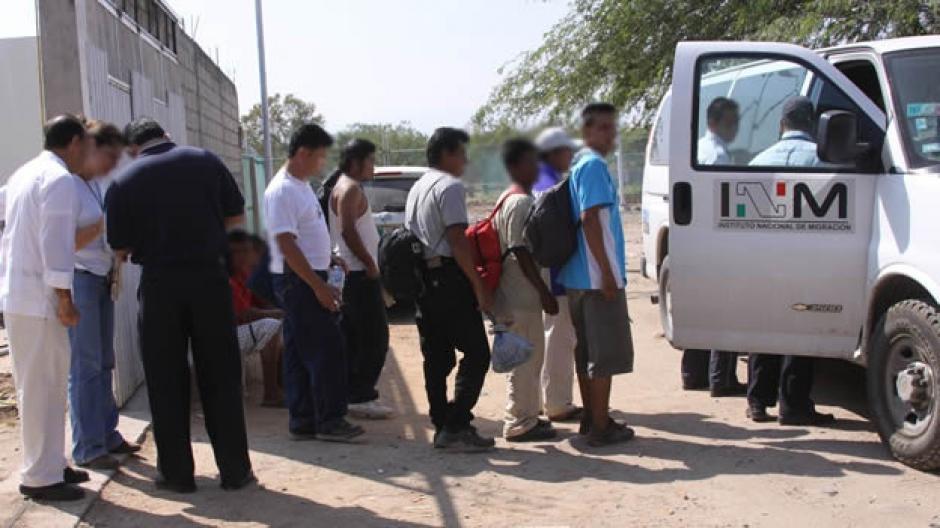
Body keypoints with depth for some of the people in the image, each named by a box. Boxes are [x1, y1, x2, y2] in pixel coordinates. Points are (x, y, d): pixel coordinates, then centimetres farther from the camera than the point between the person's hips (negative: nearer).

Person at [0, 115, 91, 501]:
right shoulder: (60, 180, -14)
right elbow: (55, 246, -19)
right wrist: (65, 300, -15)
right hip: (38, 299, -9)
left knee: (39, 386, 16)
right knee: (42, 388, -3)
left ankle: (49, 464, 25)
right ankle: (40, 477, 3)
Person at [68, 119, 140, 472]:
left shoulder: (95, 185, 14)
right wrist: (105, 224, -20)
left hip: (101, 280, 8)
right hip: (79, 280, -8)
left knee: (103, 363, 12)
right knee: (85, 366, -4)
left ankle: (107, 435, 21)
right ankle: (87, 449, 2)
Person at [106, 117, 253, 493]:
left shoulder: (124, 181, -2)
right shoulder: (206, 161, 2)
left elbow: (121, 250, 0)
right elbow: (237, 215, 8)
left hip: (159, 283, -1)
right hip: (210, 276, 1)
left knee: (167, 381, 9)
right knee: (220, 378, 9)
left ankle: (177, 473, 15)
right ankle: (235, 469, 13)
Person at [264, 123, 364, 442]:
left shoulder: (301, 186, 14)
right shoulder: (282, 191, -16)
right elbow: (286, 245, -21)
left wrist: (328, 259, 14)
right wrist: (319, 286, -22)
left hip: (309, 279, 10)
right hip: (298, 281, -10)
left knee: (300, 356, 11)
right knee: (327, 350, -7)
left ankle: (303, 422, 16)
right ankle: (329, 421, 0)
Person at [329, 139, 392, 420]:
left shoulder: (345, 187, 19)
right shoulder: (351, 189, -12)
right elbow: (348, 230, -22)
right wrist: (370, 263, -17)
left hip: (352, 273, 11)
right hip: (360, 273, -11)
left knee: (353, 337, 13)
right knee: (374, 337, -8)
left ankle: (354, 394, 18)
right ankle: (361, 397, -6)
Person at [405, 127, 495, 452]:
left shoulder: (417, 189, 18)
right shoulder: (451, 187, -11)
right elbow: (458, 242, -17)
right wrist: (480, 287, -15)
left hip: (422, 279, 9)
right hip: (449, 279, -9)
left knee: (436, 357, 11)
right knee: (476, 354, -5)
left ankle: (442, 426, 14)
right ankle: (456, 427, -8)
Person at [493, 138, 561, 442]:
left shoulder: (512, 200, 16)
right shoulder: (520, 203, -16)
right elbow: (521, 252, -21)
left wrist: (541, 291, 22)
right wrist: (545, 292, -19)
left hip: (524, 295, 11)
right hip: (521, 298, -11)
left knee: (530, 358, 17)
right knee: (525, 360, -4)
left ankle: (527, 417, 26)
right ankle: (520, 424, 4)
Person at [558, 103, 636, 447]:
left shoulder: (580, 166, 17)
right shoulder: (594, 165, -13)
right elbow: (589, 219, -21)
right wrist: (607, 272, -21)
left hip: (578, 277, 10)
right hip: (597, 276, -10)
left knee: (586, 351, 15)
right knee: (607, 353, -3)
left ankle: (591, 417, 24)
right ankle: (601, 428, 2)